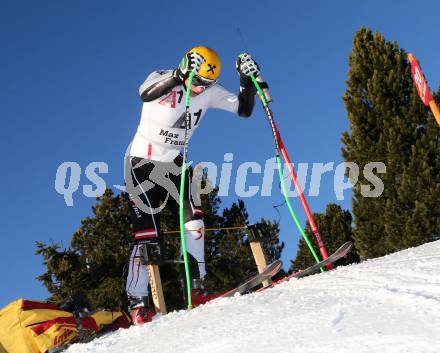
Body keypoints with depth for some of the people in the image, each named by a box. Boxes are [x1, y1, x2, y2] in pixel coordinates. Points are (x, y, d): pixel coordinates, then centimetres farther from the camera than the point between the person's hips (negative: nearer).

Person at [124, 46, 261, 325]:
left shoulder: (210, 92, -2)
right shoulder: (163, 79, -16)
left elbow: (244, 109, -1)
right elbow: (145, 94, -38)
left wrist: (248, 79, -15)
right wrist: (181, 75, -45)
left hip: (175, 165, 5)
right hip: (143, 163, -5)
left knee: (194, 222, -9)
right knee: (148, 236, -9)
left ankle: (196, 290, 2)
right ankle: (138, 304, -1)